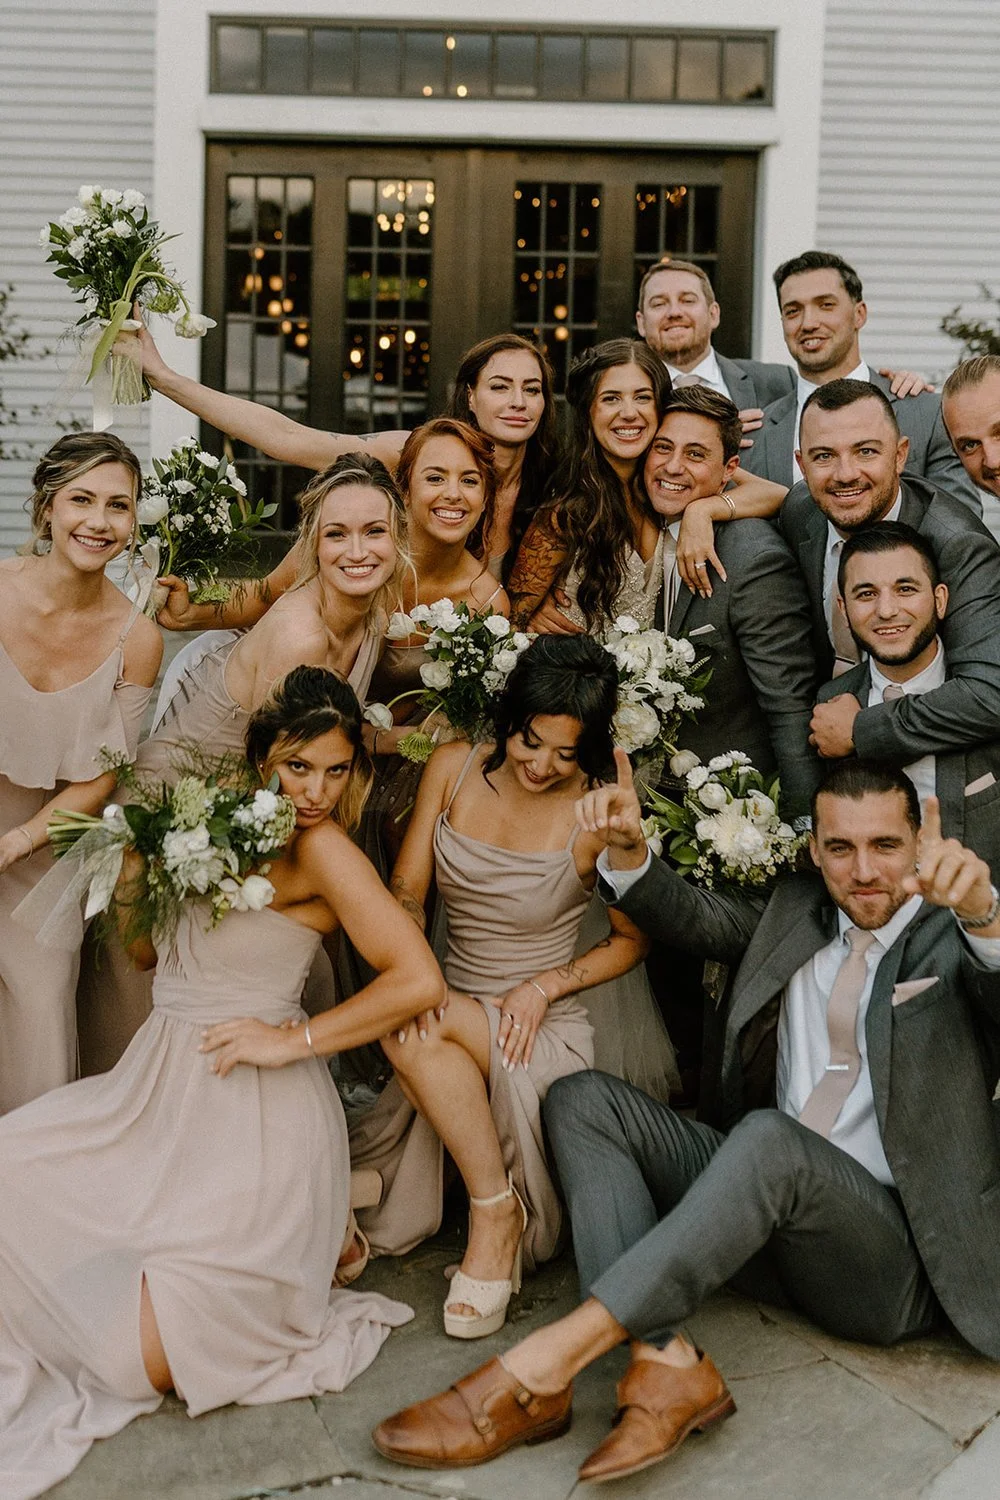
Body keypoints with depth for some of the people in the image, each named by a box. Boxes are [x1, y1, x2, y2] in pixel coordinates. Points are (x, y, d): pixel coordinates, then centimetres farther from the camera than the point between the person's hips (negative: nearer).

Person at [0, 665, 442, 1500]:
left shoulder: (322, 848, -15)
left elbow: (420, 981, -23)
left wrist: (295, 1040, -18)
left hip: (253, 1122, -7)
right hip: (163, 1088, 8)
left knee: (144, 1358, -9)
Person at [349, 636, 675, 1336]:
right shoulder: (454, 767, -1)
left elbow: (633, 939, 1)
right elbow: (405, 894, 0)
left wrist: (544, 986, -13)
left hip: (543, 1026, -5)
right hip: (451, 1018, 5)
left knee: (413, 1036, -31)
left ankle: (497, 1211, -16)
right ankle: (495, 1208, -3)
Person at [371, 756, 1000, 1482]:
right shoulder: (798, 907, 13)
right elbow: (695, 915, 18)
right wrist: (630, 849, -3)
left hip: (897, 1256, -6)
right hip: (771, 1200, 7)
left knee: (770, 1137, -38)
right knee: (583, 1100, -9)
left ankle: (540, 1367, -39)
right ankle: (667, 1365, -29)